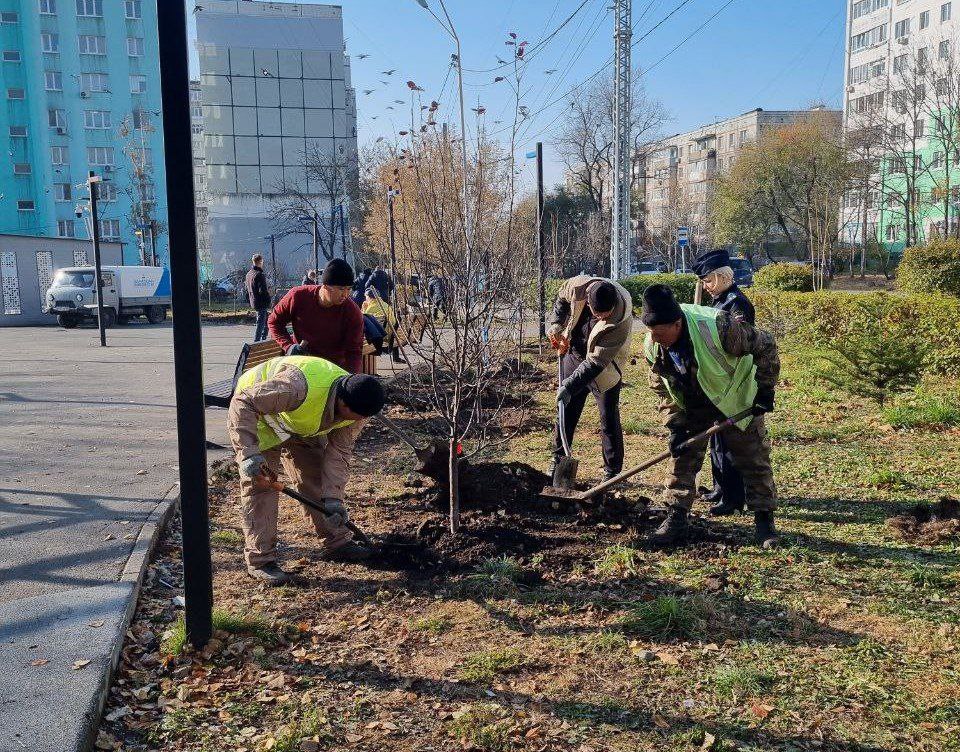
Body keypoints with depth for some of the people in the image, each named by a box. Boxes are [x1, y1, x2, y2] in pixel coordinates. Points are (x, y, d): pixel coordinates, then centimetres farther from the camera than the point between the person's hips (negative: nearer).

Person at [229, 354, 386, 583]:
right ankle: (260, 560, -5)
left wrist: (333, 498, -19)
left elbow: (339, 451, -13)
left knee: (318, 477, 5)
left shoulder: (355, 404, -22)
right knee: (260, 485, -13)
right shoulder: (298, 386, -45)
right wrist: (249, 454, -45)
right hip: (257, 412, -6)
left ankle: (337, 542, 17)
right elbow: (242, 404, -38)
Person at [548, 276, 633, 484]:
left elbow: (596, 363, -33)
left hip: (603, 368, -4)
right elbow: (561, 298, 3)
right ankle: (558, 462, 25)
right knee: (565, 414, 11)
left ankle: (612, 473, 11)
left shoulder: (621, 322, -34)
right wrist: (556, 325, -6)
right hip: (573, 356, 4)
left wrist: (569, 386, -35)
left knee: (609, 420, 0)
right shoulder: (577, 286, -25)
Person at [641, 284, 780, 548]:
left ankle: (764, 521, 15)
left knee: (754, 458, 2)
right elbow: (662, 388, -4)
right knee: (682, 456, 1)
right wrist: (675, 425, -11)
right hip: (692, 406, 4)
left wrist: (766, 390, -19)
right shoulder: (653, 347, -22)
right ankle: (676, 519, 10)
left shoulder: (717, 327, -38)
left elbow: (765, 345, -23)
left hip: (737, 399, -3)